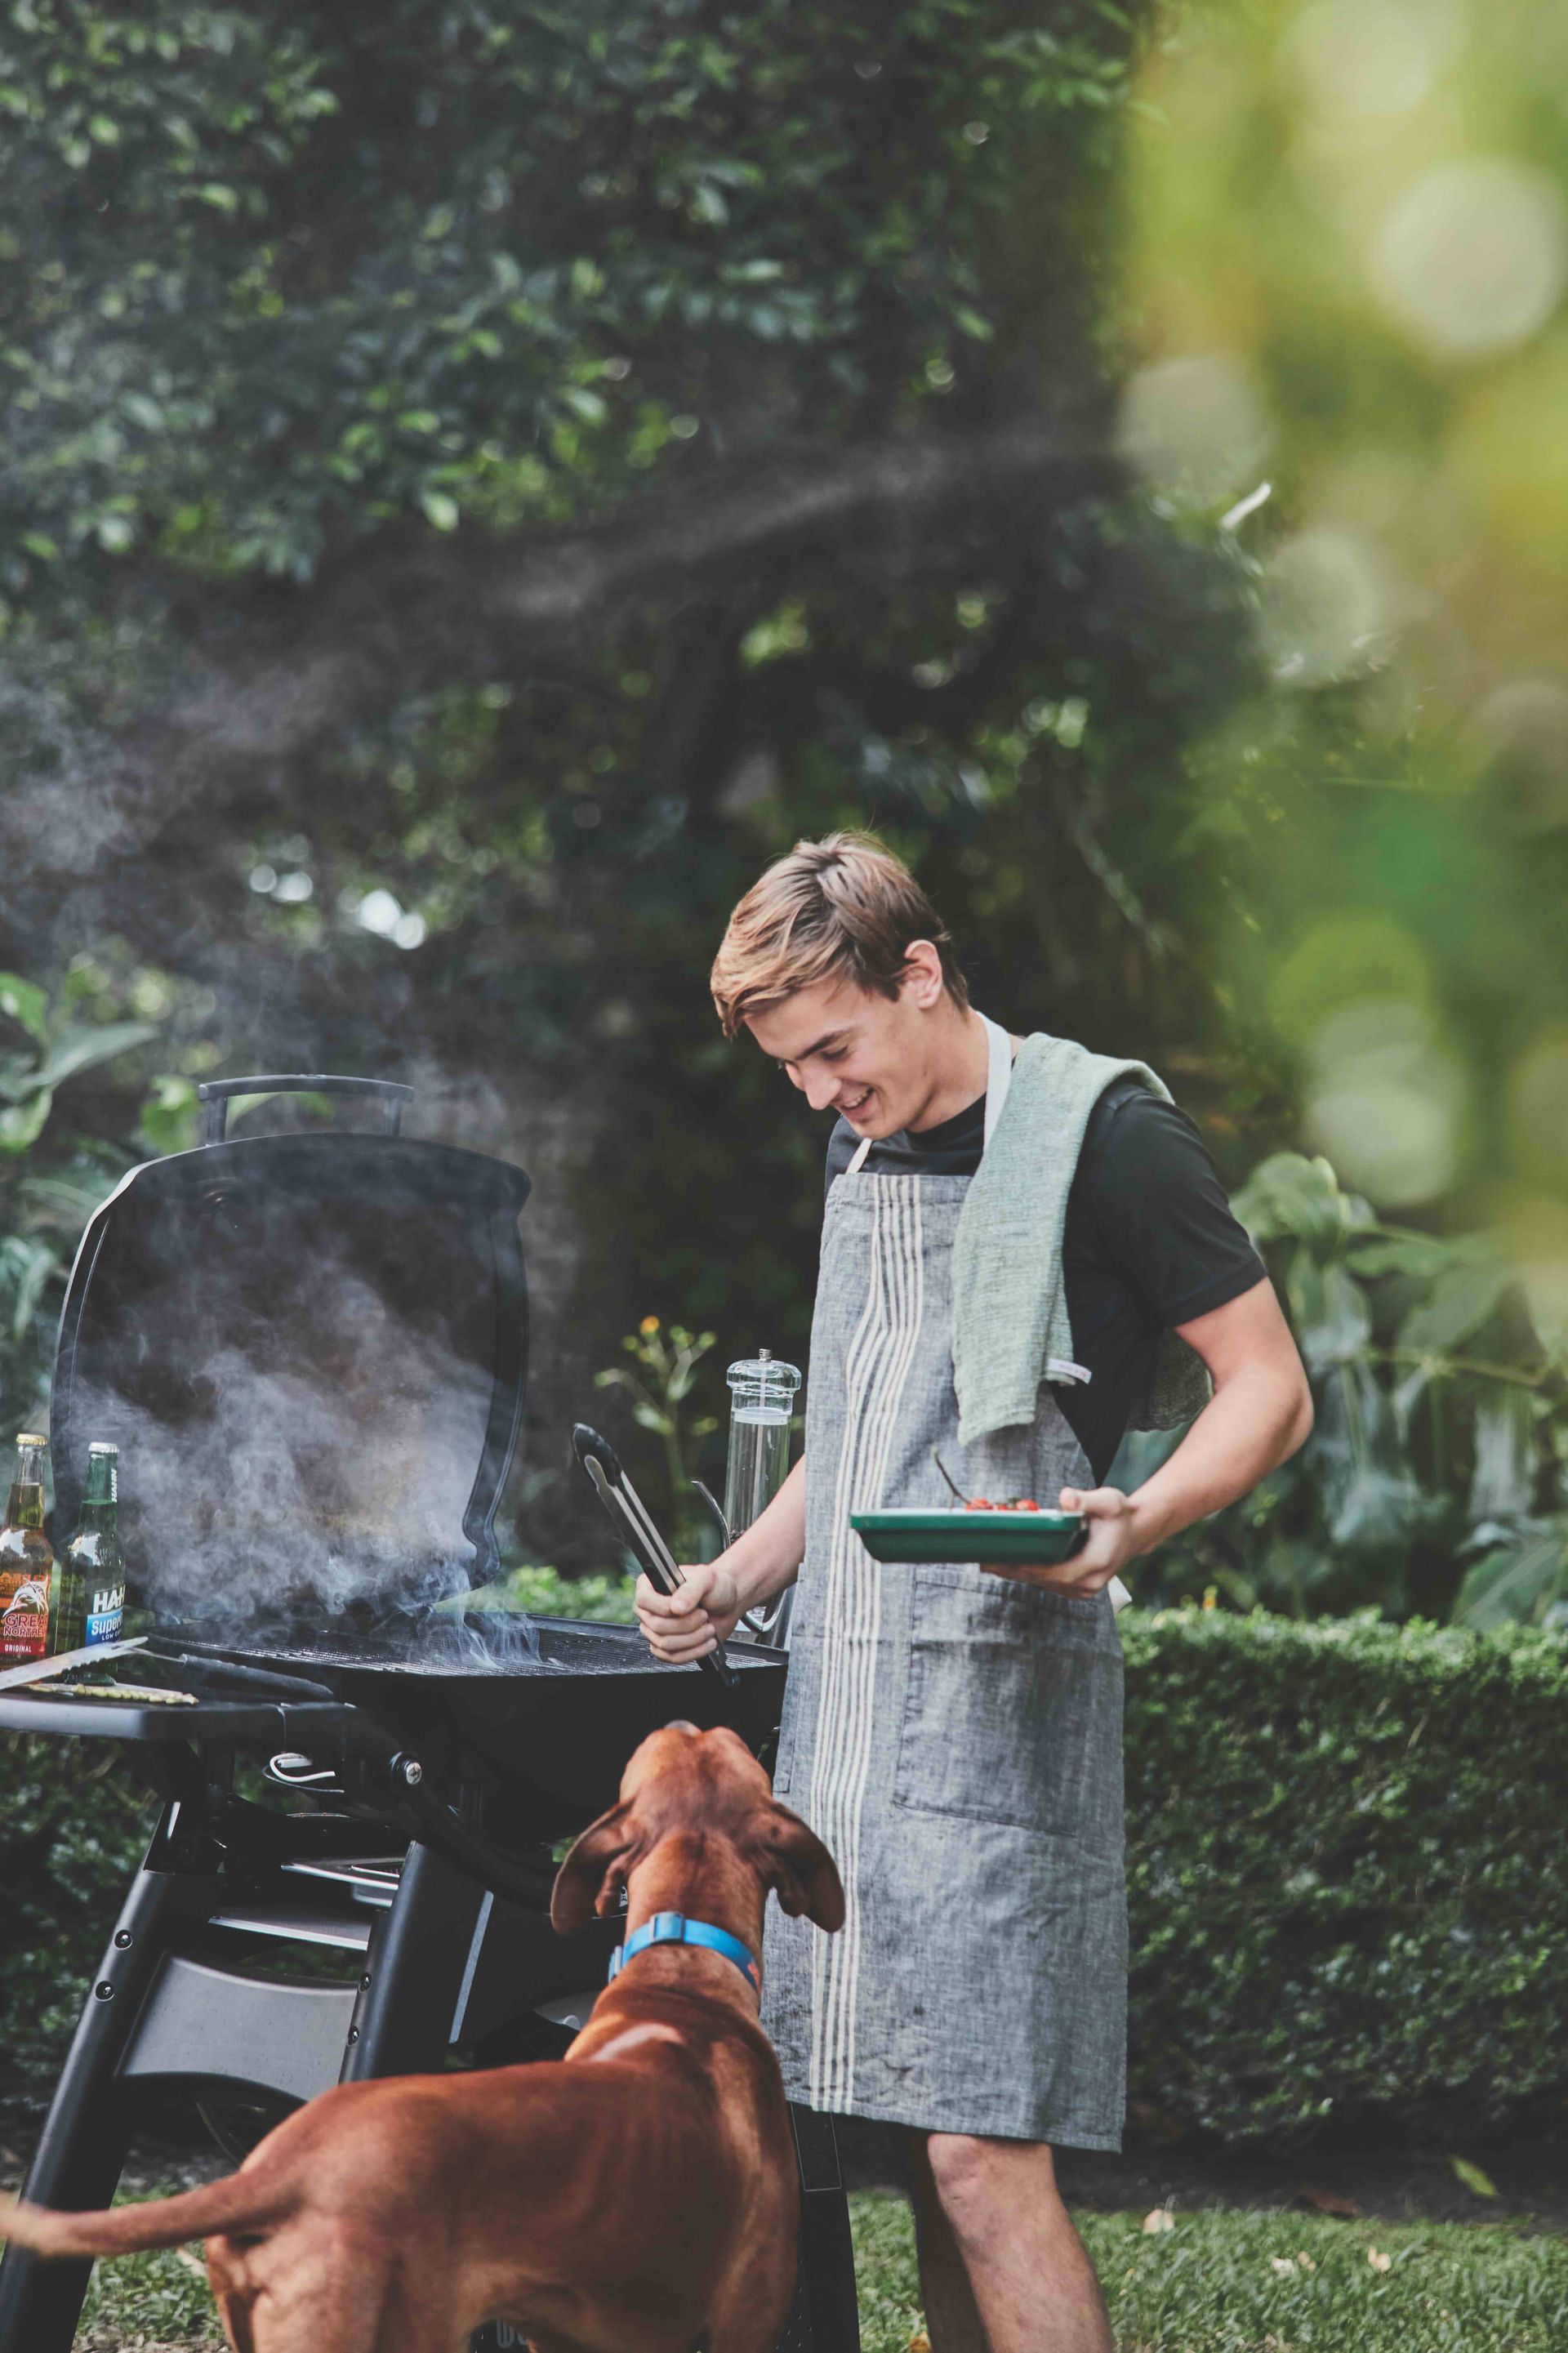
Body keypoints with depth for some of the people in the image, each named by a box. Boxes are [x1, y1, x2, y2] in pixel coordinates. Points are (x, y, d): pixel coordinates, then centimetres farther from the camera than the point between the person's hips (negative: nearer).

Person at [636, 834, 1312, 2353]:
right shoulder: (865, 1150, 18)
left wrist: (1137, 1520, -24)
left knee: (982, 2150, -12)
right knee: (924, 2145, 6)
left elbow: (1269, 1391, -6)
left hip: (1003, 1690, -7)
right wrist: (739, 1582, 15)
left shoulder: (1099, 1132, -6)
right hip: (844, 1686, 7)